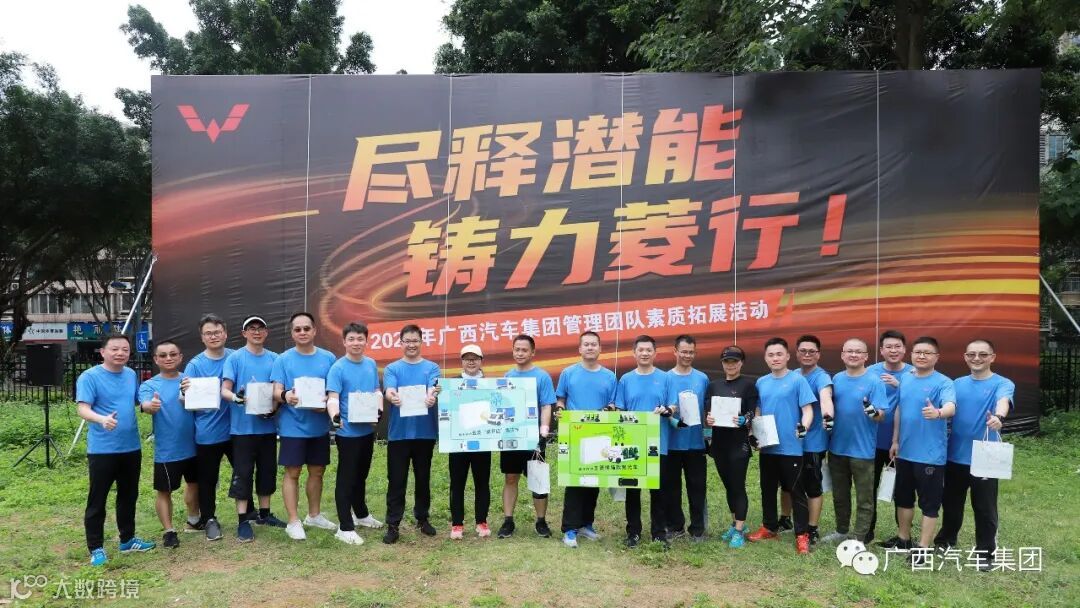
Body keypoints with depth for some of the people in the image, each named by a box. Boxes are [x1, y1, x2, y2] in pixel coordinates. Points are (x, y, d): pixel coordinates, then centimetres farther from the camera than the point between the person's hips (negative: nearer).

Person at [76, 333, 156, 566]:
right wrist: (102, 419, -40)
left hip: (131, 447, 6)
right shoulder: (89, 377, -11)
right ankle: (96, 548, 12)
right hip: (102, 449, -6)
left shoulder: (131, 374, 9)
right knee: (97, 500, 2)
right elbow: (83, 409, -20)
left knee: (129, 495, 17)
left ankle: (127, 539, 30)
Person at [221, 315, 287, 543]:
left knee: (267, 470, 13)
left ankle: (264, 513, 27)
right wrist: (236, 398, -29)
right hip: (243, 426, -4)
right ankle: (243, 521, 7)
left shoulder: (274, 359, 5)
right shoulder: (235, 358, -3)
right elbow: (225, 389, -7)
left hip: (268, 426, 4)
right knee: (242, 473, 1)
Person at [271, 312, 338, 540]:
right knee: (292, 472, 2)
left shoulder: (328, 358, 3)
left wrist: (327, 402, -16)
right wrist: (285, 396, -31)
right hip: (293, 426, -3)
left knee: (317, 471, 14)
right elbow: (276, 392, -8)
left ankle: (314, 515, 30)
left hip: (319, 426, 3)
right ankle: (293, 522, 12)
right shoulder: (283, 359, -3)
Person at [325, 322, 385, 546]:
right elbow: (332, 397, -20)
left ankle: (361, 514, 39)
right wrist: (335, 415, -40)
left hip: (367, 430, 6)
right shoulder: (338, 368, -12)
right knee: (346, 479, 0)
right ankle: (345, 528, 8)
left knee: (361, 475, 22)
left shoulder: (371, 364, 7)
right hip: (348, 432, -6)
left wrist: (379, 409, -6)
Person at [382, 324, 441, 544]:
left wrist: (431, 398, -37)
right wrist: (393, 398, -38)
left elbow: (432, 389, -13)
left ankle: (422, 518, 26)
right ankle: (393, 525, 8)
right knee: (396, 480, 2)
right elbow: (389, 391, -13)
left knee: (423, 478, 12)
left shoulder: (431, 367, 5)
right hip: (399, 432, -1)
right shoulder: (392, 368, 5)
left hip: (425, 431, 1)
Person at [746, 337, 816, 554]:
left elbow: (807, 409, -11)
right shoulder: (761, 382, 9)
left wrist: (804, 426, -28)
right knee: (768, 489, 16)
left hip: (791, 447, -5)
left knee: (796, 491, 1)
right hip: (767, 447, 6)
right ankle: (769, 527, 29)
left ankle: (802, 534, 9)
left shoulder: (798, 380, -7)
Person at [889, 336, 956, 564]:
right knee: (903, 497, 19)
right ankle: (903, 538, 34)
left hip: (931, 454, -6)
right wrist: (895, 441, 13)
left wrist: (938, 413, -55)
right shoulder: (905, 379, 5)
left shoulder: (943, 382, -14)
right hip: (905, 451, 7)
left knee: (929, 503, 3)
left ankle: (922, 548, 12)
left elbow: (951, 407, -32)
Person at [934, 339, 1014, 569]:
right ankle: (946, 540, 38)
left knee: (985, 509, 5)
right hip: (955, 456, 4)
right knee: (951, 503, 18)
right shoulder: (957, 384, 7)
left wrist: (999, 416, -51)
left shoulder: (1002, 384, -8)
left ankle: (985, 553, 21)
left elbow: (1003, 401, -30)